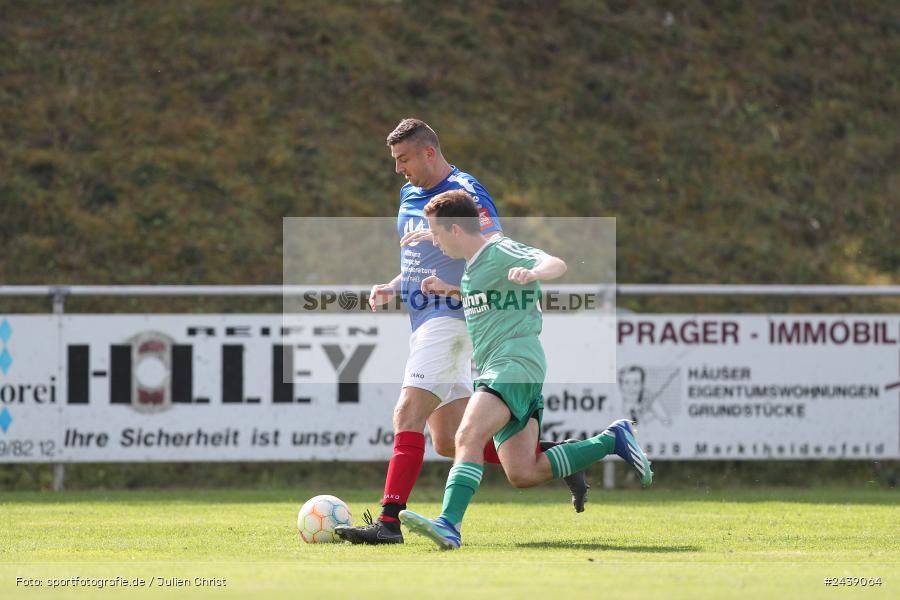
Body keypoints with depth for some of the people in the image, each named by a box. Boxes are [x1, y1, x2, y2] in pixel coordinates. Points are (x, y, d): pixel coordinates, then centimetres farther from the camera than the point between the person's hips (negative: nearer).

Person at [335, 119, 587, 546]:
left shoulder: (465, 193, -10)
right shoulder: (410, 195, 18)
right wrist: (391, 287, 12)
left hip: (449, 317, -10)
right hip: (424, 321, 10)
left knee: (407, 415, -20)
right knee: (449, 442, 8)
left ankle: (390, 521, -26)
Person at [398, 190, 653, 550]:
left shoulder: (500, 253, -8)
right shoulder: (473, 265, 21)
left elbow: (556, 265, -22)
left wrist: (533, 272, -44)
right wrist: (449, 290, 26)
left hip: (516, 362, -10)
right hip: (495, 369, 10)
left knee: (469, 436, -30)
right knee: (522, 474, 2)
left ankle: (449, 525, -44)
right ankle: (612, 441, 12)